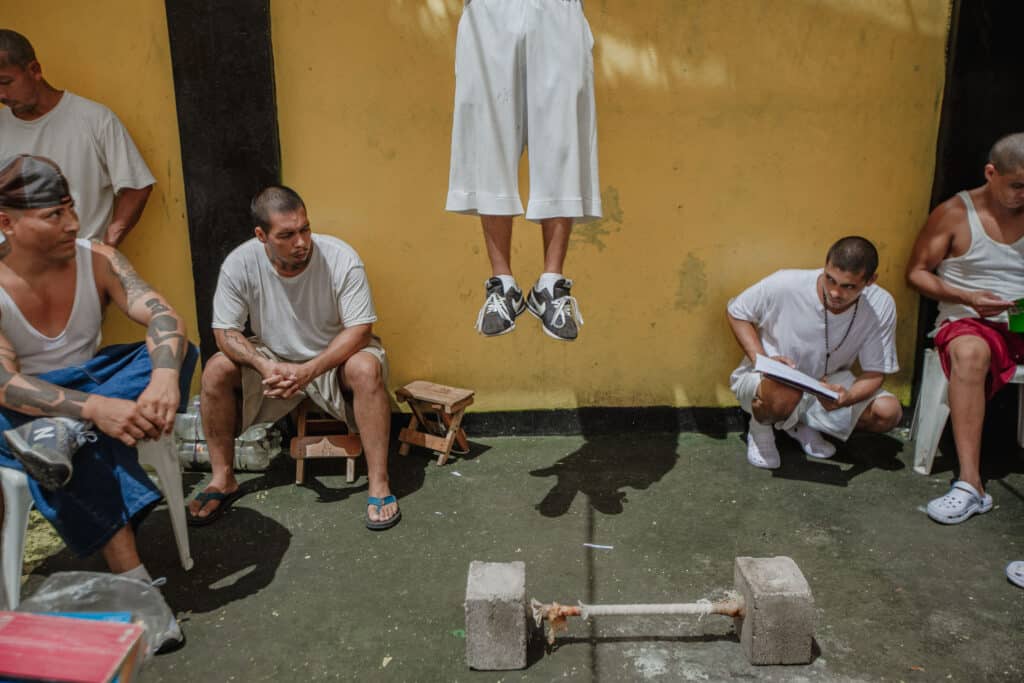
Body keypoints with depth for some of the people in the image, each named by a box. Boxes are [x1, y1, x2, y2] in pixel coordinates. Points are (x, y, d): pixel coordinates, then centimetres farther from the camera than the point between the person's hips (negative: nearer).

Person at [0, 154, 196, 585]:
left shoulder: (97, 261, -4)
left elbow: (163, 315, -19)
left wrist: (164, 378, -42)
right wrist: (95, 408, -43)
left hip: (90, 385, 4)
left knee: (176, 351, -21)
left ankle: (66, 434, -37)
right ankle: (131, 576, -34)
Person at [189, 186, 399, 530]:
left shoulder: (341, 259, -25)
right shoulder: (239, 264, -19)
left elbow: (360, 330, -23)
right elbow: (226, 331, -12)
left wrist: (309, 371, -36)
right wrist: (264, 365, -31)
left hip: (335, 357, -2)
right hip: (273, 357, 3)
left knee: (367, 368, -34)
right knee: (216, 370, -20)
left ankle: (379, 484, -25)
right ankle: (223, 480, -2)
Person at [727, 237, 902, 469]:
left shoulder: (881, 306, -17)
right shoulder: (785, 285, -25)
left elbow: (875, 372, -10)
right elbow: (736, 313, -8)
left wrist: (847, 397, -33)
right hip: (767, 380, -4)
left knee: (888, 412, -17)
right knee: (785, 393, -40)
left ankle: (804, 425, 8)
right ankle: (760, 428, -2)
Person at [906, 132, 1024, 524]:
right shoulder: (955, 213, 1)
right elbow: (916, 272, 3)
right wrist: (967, 297, -10)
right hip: (970, 322, -3)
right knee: (969, 352, -38)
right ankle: (970, 485, -40)